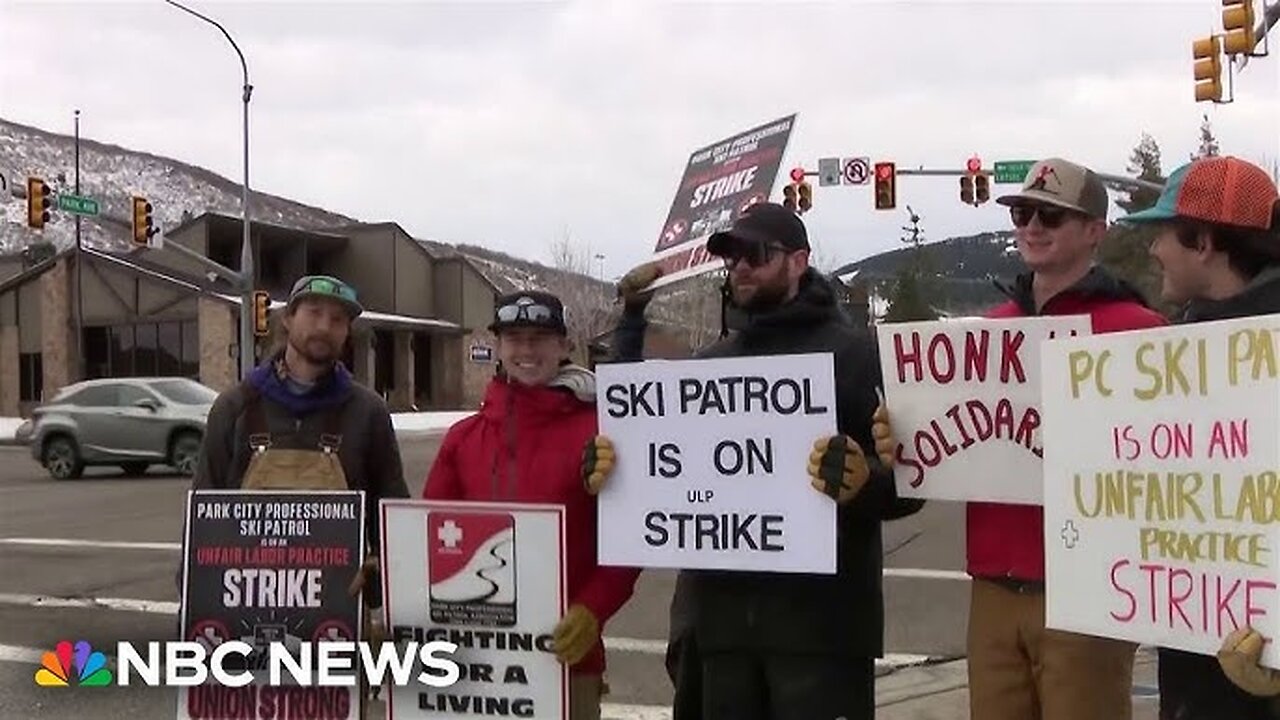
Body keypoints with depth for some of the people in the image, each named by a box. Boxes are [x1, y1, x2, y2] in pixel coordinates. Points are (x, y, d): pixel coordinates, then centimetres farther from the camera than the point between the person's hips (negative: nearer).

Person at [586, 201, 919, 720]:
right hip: (718, 615, 5)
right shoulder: (709, 363, 17)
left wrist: (866, 481, -28)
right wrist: (613, 467, -1)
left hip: (818, 617, -5)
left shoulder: (854, 353, 0)